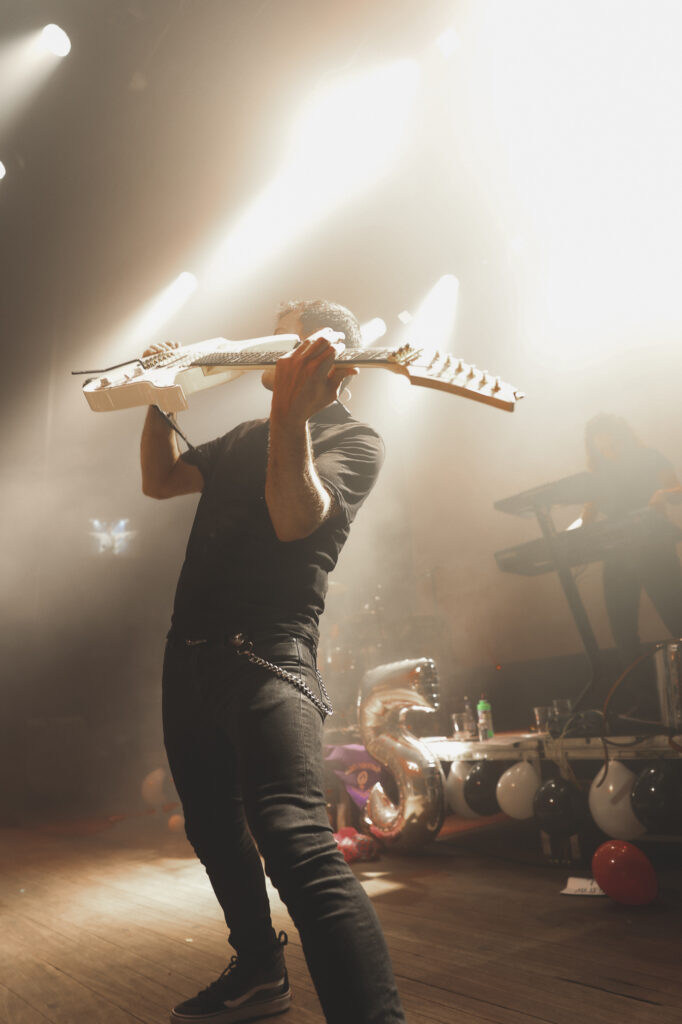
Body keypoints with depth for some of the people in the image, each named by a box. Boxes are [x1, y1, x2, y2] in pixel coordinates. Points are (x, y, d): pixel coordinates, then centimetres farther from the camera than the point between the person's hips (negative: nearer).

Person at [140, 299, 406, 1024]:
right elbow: (160, 481, 23)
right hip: (190, 652, 8)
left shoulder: (353, 440, -1)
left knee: (293, 841, -26)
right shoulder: (246, 439, 21)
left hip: (266, 653, -8)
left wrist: (291, 417, -29)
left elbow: (296, 519, -18)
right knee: (213, 827, 20)